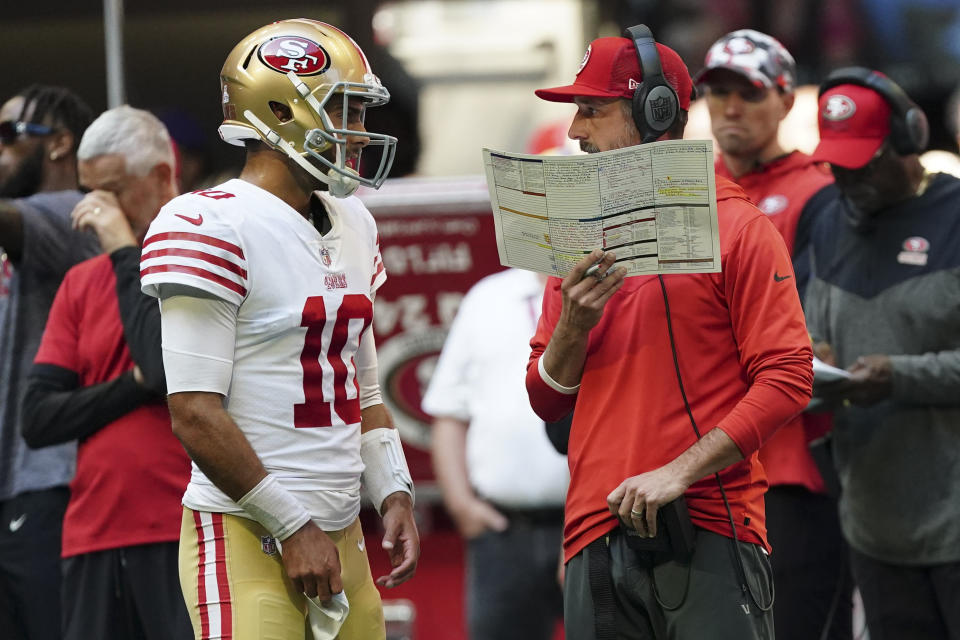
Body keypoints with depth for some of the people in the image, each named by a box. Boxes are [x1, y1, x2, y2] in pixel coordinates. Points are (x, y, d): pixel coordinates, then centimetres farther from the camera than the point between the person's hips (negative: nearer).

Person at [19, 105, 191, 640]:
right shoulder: (82, 284, 17)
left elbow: (167, 365, -16)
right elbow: (37, 419, 9)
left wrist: (127, 253, -8)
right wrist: (134, 387, -5)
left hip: (186, 535, -5)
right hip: (94, 541, 5)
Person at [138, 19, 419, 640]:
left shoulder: (352, 226, 16)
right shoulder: (211, 227, -11)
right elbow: (196, 415, -16)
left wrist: (394, 495, 8)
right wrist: (292, 529, -14)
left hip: (340, 534, 8)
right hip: (247, 537, -8)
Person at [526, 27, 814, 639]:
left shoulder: (737, 227, 0)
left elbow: (787, 378, -8)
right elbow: (547, 400, 16)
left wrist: (678, 473, -16)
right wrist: (572, 326, -5)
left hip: (710, 535, -5)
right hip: (599, 537, 5)